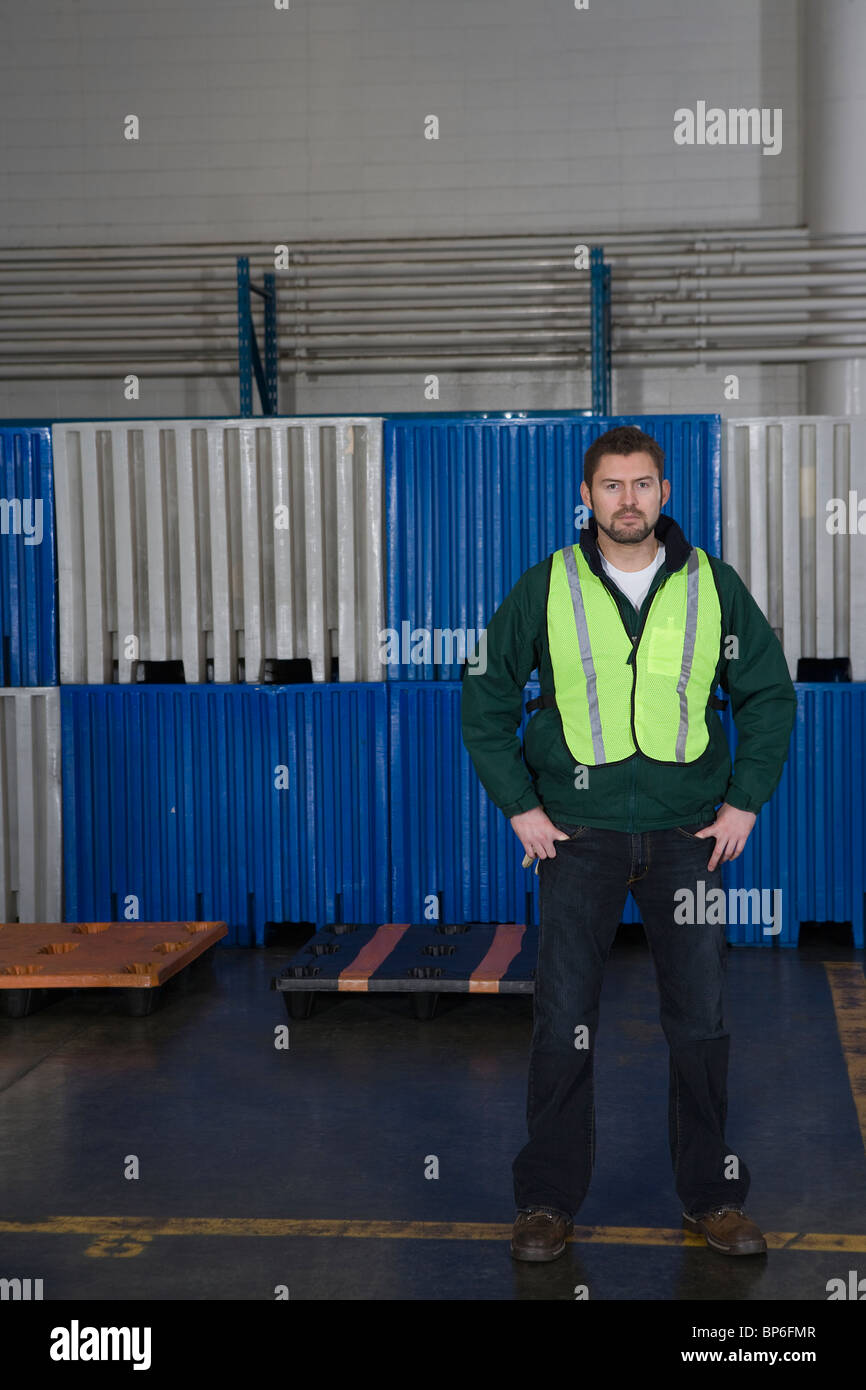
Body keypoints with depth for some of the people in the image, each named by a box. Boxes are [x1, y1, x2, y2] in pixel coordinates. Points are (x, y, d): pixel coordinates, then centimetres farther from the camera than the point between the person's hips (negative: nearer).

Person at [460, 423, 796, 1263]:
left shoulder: (713, 587, 1)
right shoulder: (545, 589, -2)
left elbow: (769, 694, 9)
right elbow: (485, 703, 3)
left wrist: (745, 801, 1)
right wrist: (519, 807, -3)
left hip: (688, 834, 1)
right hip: (578, 835, -1)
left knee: (700, 1021, 6)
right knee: (563, 1025, 1)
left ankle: (712, 1199, 20)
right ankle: (548, 1203, 14)